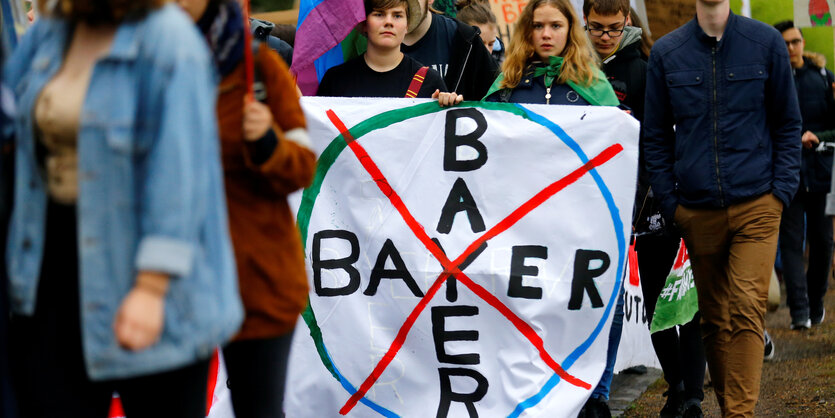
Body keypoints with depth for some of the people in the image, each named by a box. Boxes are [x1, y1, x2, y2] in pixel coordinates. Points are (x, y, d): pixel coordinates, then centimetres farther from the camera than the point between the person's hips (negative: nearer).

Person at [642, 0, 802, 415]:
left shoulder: (765, 42, 3)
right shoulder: (666, 53, 5)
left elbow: (788, 123, 8)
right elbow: (655, 136, 10)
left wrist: (781, 190, -2)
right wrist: (670, 204, 3)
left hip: (756, 207, -2)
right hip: (697, 211, 2)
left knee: (746, 312, -13)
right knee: (713, 319, 9)